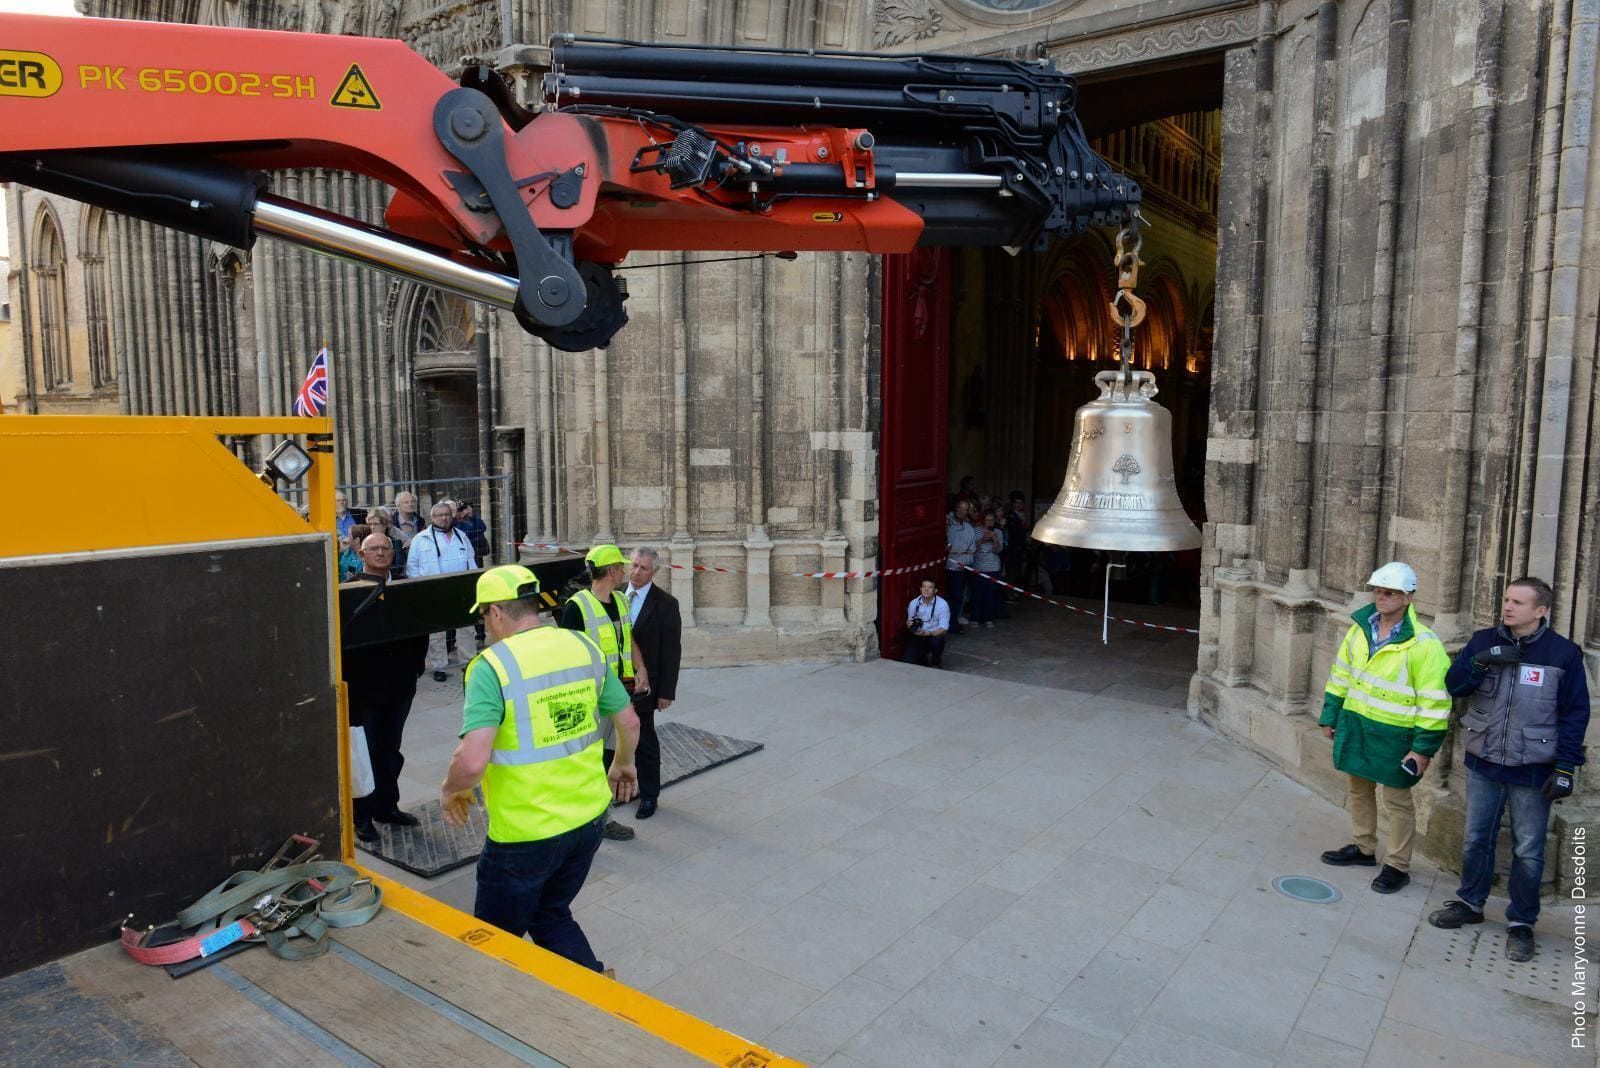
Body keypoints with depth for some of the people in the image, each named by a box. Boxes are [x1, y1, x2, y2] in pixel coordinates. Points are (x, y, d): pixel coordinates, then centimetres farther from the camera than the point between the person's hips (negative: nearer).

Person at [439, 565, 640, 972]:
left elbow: (473, 761, -26)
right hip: (588, 819, 6)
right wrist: (623, 764, 27)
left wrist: (450, 790, -4)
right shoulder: (584, 647, -1)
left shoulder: (491, 665, -17)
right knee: (550, 915, 27)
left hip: (524, 835, -6)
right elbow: (629, 723, 8)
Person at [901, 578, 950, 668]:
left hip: (934, 635, -2)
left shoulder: (942, 604, -16)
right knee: (908, 662, -17)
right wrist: (908, 624, -21)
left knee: (937, 640, -37)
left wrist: (927, 633, -36)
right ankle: (923, 659, 22)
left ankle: (936, 663, -3)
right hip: (917, 637, 2)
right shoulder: (913, 603, -6)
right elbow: (908, 621, 5)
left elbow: (943, 629, -20)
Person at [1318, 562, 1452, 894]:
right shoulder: (1360, 628, 2)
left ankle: (1398, 866, 21)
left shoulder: (1423, 644, -17)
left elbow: (1433, 702, -15)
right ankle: (1363, 847, 37)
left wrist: (1424, 748, -15)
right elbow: (1341, 675, 11)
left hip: (1393, 734, -6)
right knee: (1357, 788, 19)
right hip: (1355, 725, 6)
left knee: (1396, 799, 6)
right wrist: (1330, 717, 13)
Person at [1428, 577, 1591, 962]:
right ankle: (1470, 902, 32)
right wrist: (1481, 661, -21)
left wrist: (1566, 768, -9)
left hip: (1532, 771, -3)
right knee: (1475, 839, 15)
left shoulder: (1563, 653, -8)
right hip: (1483, 763, 3)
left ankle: (1522, 922, 23)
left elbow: (1575, 713, -5)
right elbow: (1453, 685, -3)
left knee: (1528, 851, 7)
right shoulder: (1484, 641, 0)